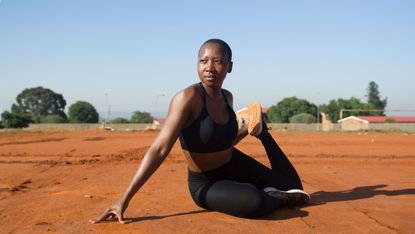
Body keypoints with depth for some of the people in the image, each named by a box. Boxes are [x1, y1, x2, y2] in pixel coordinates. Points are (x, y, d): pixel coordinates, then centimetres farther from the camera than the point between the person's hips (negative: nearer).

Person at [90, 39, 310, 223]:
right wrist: (124, 200, -39)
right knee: (254, 202, -37)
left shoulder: (227, 97, -4)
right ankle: (281, 198, -2)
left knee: (293, 187, 13)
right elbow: (159, 149, -33)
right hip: (205, 183, -6)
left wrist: (246, 130, -6)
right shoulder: (188, 97, -26)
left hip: (234, 165, 7)